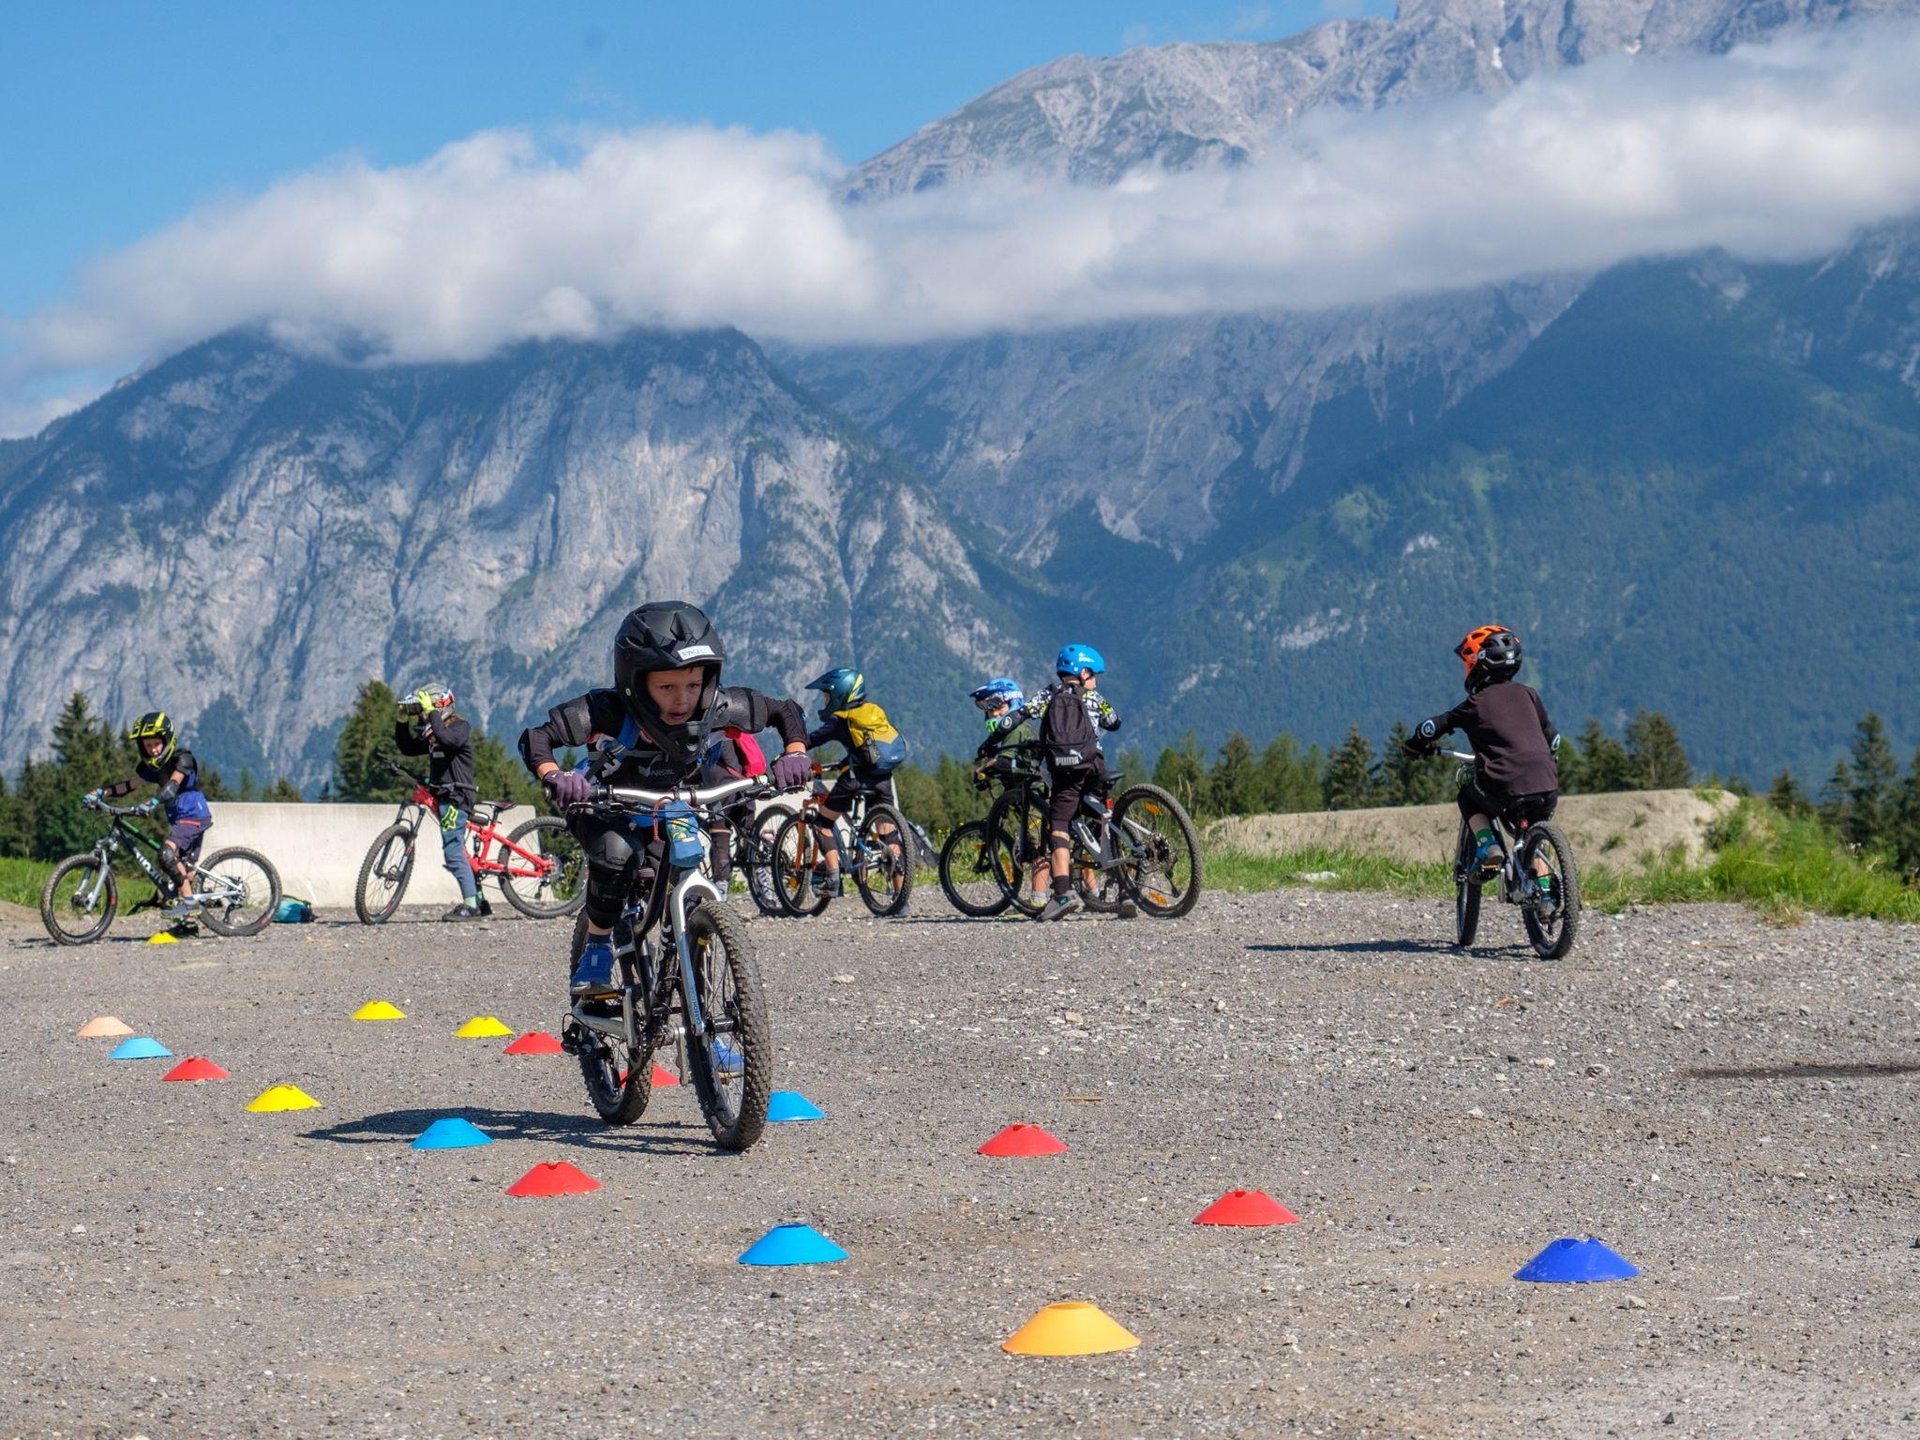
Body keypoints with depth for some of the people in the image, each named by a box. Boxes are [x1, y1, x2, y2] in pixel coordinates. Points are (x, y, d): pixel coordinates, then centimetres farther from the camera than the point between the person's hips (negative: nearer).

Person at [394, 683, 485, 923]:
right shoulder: (434, 734, 19)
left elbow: (446, 739, -30)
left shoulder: (460, 727, -8)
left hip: (456, 797, -10)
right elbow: (406, 747, 22)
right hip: (444, 798, 10)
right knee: (456, 852, 11)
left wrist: (432, 713, -24)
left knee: (453, 852, -14)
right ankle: (477, 901, 16)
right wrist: (402, 720, 11)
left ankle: (470, 905, -14)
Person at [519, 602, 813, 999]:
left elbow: (786, 711, -12)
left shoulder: (719, 709, -28)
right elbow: (535, 739, -35)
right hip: (609, 813, -4)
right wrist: (555, 777, -55)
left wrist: (794, 754, -31)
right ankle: (596, 949, -14)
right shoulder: (607, 712, -37)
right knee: (618, 852, -35)